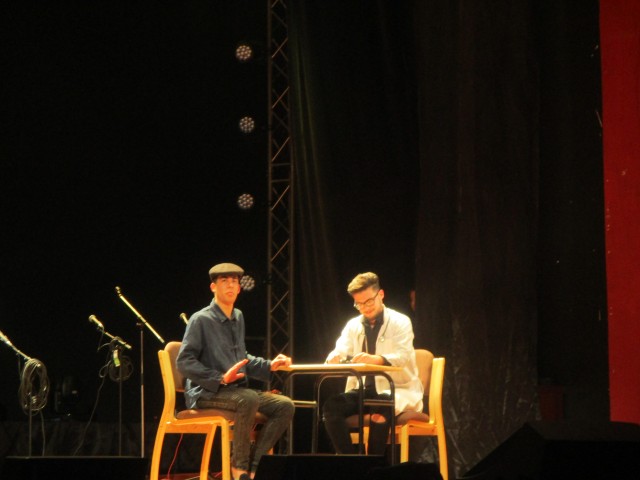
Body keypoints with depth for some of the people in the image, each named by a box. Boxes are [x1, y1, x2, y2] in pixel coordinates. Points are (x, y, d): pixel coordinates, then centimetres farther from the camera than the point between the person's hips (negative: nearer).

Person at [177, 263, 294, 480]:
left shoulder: (238, 317, 16)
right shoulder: (201, 320, -7)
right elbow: (184, 362, -13)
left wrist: (269, 366, 11)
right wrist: (221, 379, -21)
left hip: (236, 389, 8)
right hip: (206, 393, -8)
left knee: (284, 405, -11)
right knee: (249, 399, -36)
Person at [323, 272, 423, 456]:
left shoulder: (400, 322, -3)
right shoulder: (353, 325, 13)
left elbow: (403, 356, -19)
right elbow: (339, 353, 2)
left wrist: (376, 359, -40)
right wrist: (334, 359, -25)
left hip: (397, 391, -5)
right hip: (364, 390, 5)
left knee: (381, 409, -38)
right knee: (331, 406, -23)